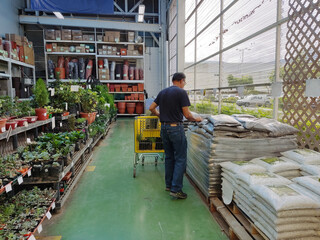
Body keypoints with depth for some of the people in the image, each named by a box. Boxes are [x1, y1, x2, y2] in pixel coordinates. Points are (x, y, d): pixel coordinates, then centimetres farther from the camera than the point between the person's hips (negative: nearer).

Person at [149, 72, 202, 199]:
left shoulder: (162, 92, 11)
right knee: (180, 159, 1)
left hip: (164, 127, 7)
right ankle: (175, 189, 1)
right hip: (176, 128, -7)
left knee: (169, 157, 17)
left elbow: (151, 108, 13)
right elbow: (187, 114, -12)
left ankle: (168, 185, 26)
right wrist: (196, 119, 6)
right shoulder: (181, 92, -9)